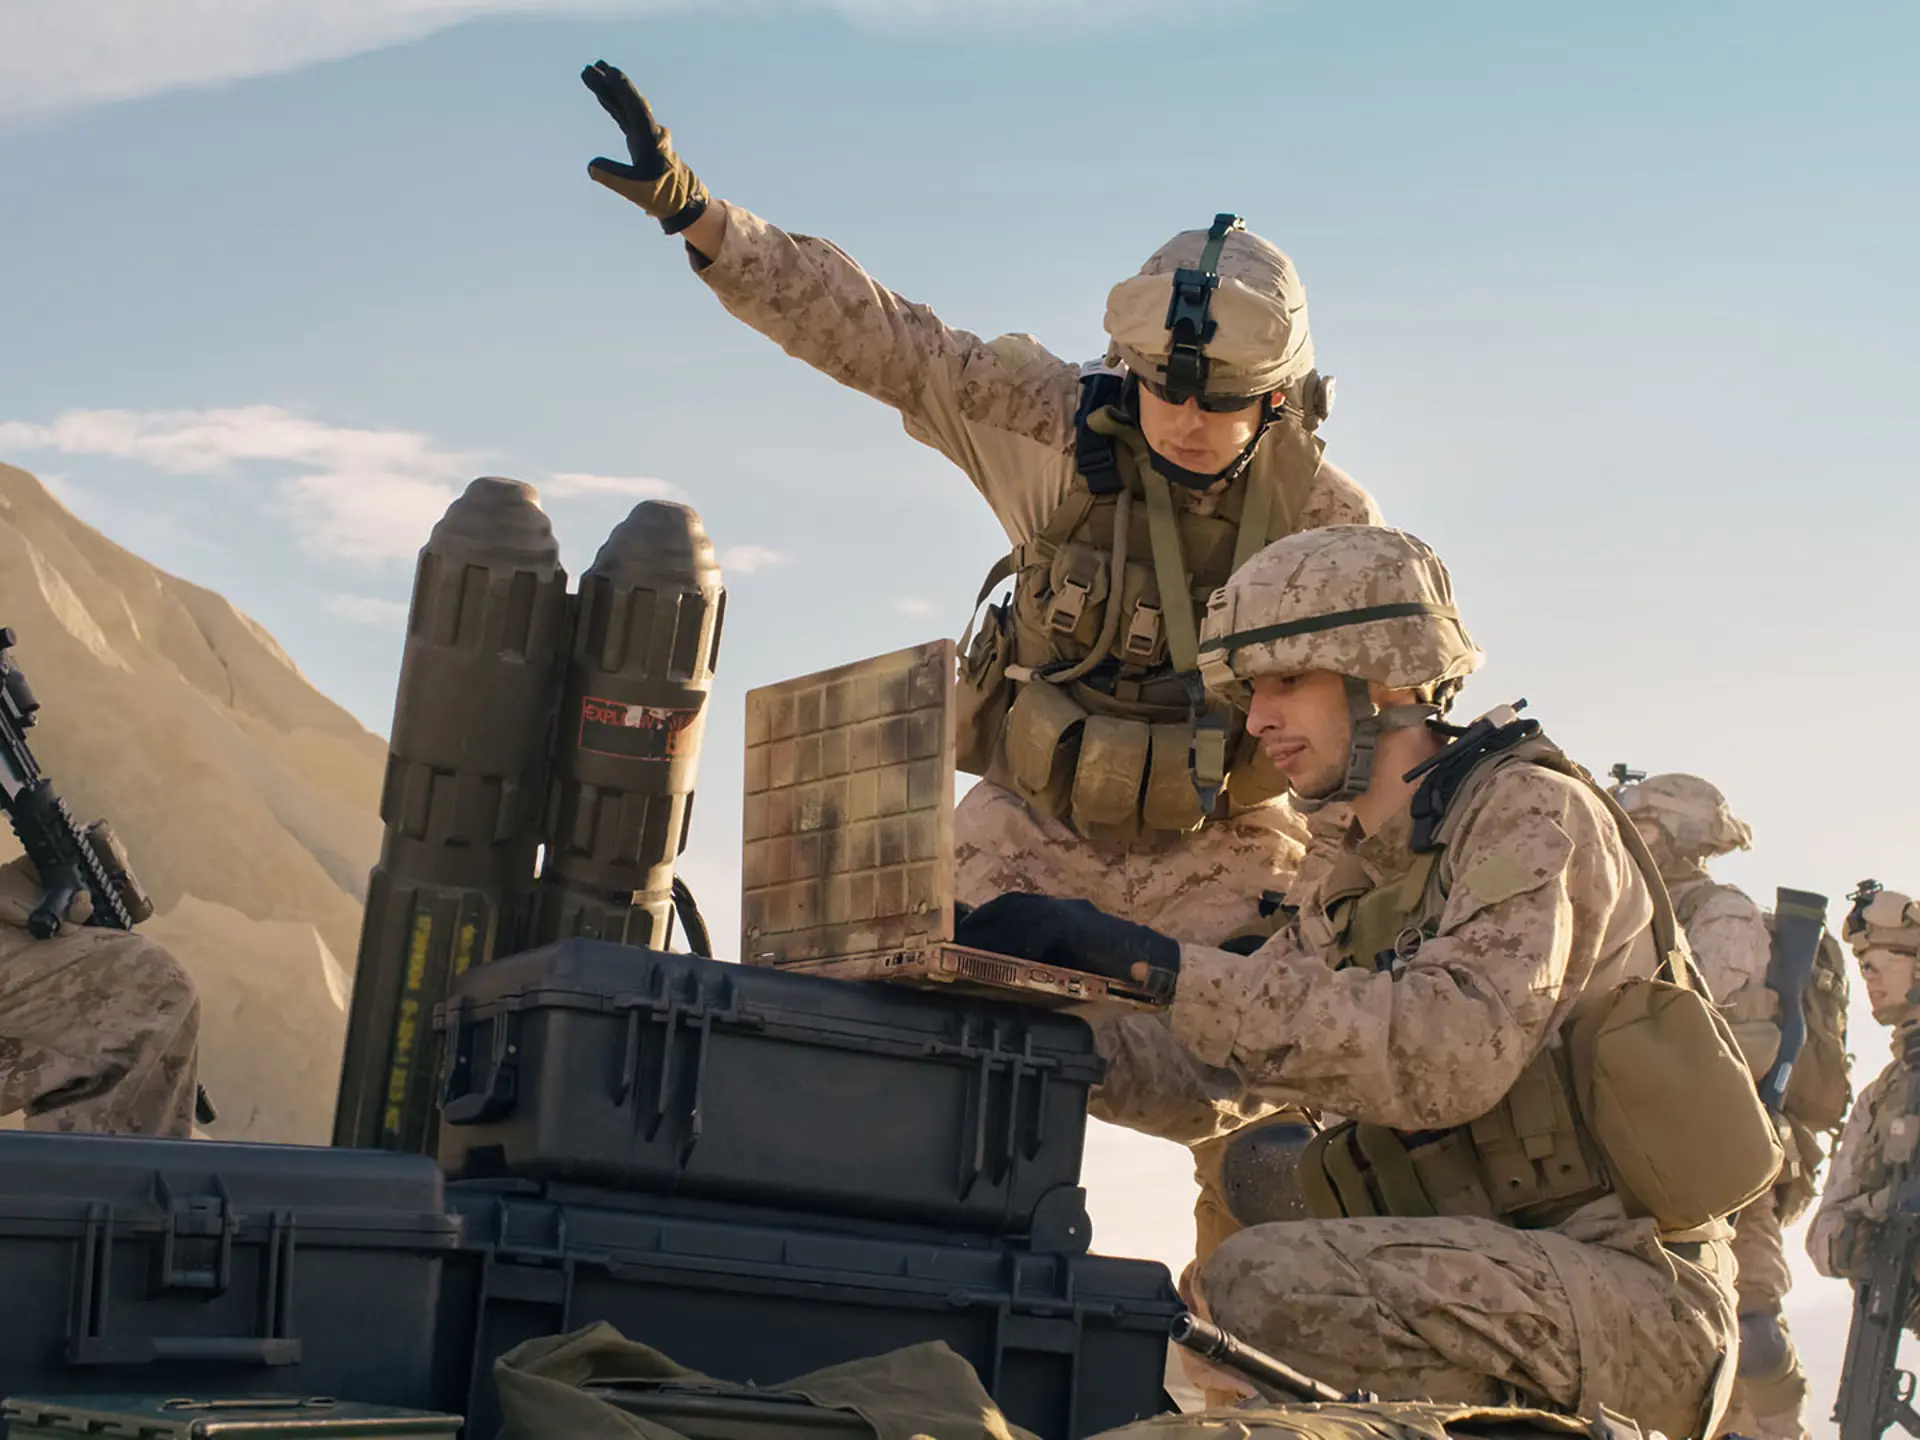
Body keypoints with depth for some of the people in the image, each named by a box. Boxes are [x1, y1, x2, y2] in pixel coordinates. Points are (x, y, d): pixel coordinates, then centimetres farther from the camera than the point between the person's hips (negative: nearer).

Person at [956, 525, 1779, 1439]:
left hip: (1640, 1301, -8)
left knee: (1273, 1280, -27)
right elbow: (1188, 1069, 10)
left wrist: (1163, 966, -28)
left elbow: (1452, 1053, -27)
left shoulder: (1531, 813, -10)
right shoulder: (1353, 892, 18)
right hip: (1512, 1288, 8)